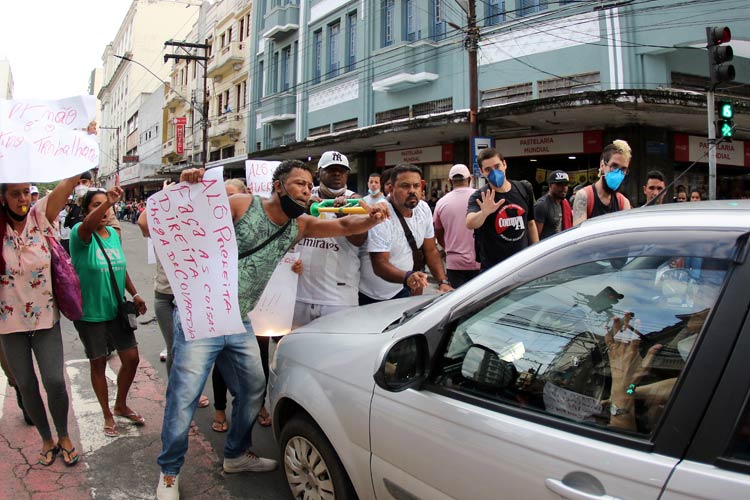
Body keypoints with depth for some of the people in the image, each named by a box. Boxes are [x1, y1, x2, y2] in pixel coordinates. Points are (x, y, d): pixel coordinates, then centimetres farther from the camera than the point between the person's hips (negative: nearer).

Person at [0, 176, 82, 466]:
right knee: (26, 386, 11)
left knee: (54, 381, -2)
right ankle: (47, 440, 31)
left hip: (45, 316, -1)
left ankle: (64, 437, 23)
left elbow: (68, 183, -21)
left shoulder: (41, 215, -8)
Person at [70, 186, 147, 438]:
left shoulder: (114, 234, 3)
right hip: (90, 313, -5)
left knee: (131, 358, 9)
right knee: (98, 363, 10)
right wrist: (107, 201, -56)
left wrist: (135, 294, 10)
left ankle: (121, 405, 33)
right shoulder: (80, 233, -14)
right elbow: (87, 226, -40)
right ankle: (107, 415, 29)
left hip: (116, 309, 5)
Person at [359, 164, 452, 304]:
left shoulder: (424, 209, -4)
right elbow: (380, 265, -30)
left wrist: (444, 282, -11)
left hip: (401, 291, 6)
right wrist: (407, 277, -48)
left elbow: (431, 250, 3)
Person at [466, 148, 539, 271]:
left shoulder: (524, 189, 3)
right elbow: (470, 224, -32)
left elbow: (530, 223, 14)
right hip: (493, 268, -4)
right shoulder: (479, 197, -11)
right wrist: (484, 213, -53)